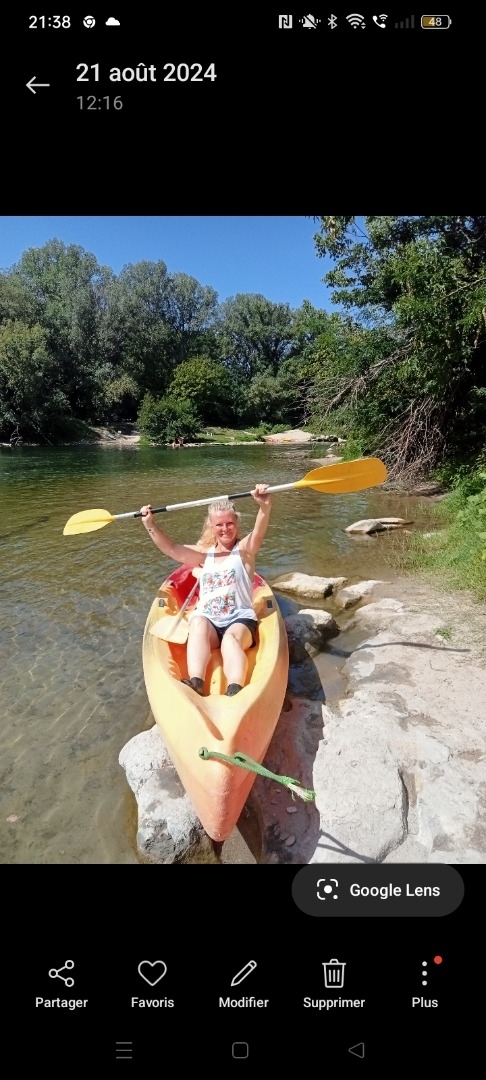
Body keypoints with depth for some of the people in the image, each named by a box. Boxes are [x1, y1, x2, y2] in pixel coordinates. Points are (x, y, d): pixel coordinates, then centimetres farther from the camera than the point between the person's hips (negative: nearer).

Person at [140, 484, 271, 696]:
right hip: (207, 621, 3)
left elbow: (259, 533, -17)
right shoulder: (205, 553, 17)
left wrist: (265, 507, -38)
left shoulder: (244, 549, 5)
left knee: (231, 638, -35)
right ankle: (195, 685, -49)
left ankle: (235, 692, -58)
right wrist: (150, 525, -4)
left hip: (240, 619, -2)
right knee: (197, 623, -32)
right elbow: (171, 549, 10)